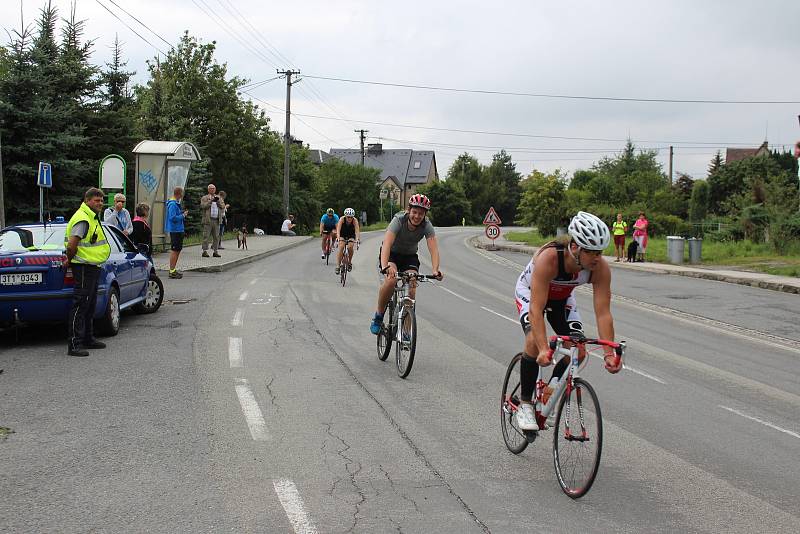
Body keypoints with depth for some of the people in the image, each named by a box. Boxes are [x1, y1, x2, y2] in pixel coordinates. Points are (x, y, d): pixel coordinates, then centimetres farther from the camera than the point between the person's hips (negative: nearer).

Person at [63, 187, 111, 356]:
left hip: (93, 267, 11)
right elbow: (71, 245, -25)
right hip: (84, 267, -11)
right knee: (80, 305, -10)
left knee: (90, 305, 18)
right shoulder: (83, 219, -17)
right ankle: (75, 344, -10)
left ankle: (88, 339, 28)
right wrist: (69, 260, -9)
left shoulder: (93, 217, 17)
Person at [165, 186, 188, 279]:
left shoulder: (176, 203, 14)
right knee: (174, 250, -6)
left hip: (179, 230, 10)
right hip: (175, 230, -10)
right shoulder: (173, 204, -18)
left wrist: (182, 213, 8)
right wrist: (183, 216, -15)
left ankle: (173, 269, 23)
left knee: (178, 250, 15)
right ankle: (172, 271, -3)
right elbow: (173, 217, -25)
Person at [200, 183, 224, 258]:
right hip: (208, 220, -4)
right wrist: (211, 201, -17)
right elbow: (203, 206, -10)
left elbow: (223, 206, 8)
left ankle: (215, 251, 9)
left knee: (216, 237, 4)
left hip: (216, 220, 4)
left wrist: (218, 201, -9)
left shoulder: (218, 198, 19)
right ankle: (205, 251, -6)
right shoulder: (204, 198, 6)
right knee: (206, 236, -7)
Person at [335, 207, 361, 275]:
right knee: (341, 247, -22)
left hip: (351, 236, 0)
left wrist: (357, 238, -54)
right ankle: (338, 266, -21)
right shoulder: (342, 219, -26)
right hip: (342, 235, 0)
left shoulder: (355, 220, -26)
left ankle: (350, 262, -2)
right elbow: (338, 229, -36)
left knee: (350, 247, -25)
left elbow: (357, 230, -37)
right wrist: (338, 237, -53)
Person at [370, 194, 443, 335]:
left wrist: (435, 270, -49)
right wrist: (385, 267, -59)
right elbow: (387, 244, -42)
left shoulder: (426, 226, -22)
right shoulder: (399, 220, -30)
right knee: (390, 280, -30)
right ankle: (378, 316, -11)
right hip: (392, 254, -3)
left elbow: (433, 248, -31)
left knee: (412, 288, -18)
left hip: (410, 256, 3)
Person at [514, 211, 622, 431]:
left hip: (562, 298, 4)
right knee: (535, 340, -29)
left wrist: (609, 354, -36)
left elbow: (603, 313, -28)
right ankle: (524, 404, -12)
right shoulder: (548, 258, -42)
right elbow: (536, 309, -45)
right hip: (529, 292, -4)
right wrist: (544, 349, -54)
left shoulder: (601, 268, -30)